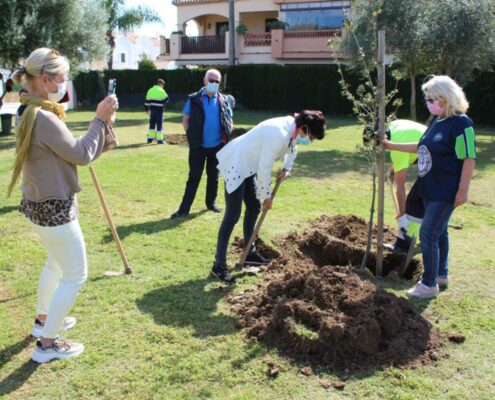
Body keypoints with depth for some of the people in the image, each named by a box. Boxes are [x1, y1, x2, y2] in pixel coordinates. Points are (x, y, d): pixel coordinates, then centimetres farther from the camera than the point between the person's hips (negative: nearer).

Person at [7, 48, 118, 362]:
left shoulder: (32, 113, 8)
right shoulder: (43, 117, -25)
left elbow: (74, 151, 9)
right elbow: (82, 154, -17)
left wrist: (103, 124, 2)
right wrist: (100, 120, -9)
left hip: (42, 204, 11)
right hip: (55, 208, -11)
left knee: (56, 263, 29)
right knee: (75, 275, 2)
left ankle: (44, 320, 46)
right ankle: (47, 343, 12)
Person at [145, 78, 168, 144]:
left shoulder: (150, 90, 10)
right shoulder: (161, 91, -8)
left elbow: (147, 100, 11)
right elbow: (166, 99, -6)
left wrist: (147, 109, 17)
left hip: (152, 109, 5)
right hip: (159, 110, -5)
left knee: (152, 124, 14)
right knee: (159, 124, -1)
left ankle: (150, 138, 18)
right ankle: (159, 140, -1)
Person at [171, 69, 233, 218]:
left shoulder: (223, 101, 4)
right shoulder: (194, 99, -4)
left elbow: (229, 120, 12)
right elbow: (185, 120, 0)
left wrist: (226, 136, 0)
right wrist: (191, 136, -9)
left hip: (217, 146, 3)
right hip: (198, 146, -2)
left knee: (214, 176, 14)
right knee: (194, 177, -2)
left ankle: (211, 202, 29)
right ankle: (184, 209, 0)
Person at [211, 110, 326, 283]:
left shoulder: (292, 127, 1)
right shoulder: (279, 134, -29)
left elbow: (292, 149, 24)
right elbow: (264, 168, -24)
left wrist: (286, 169, 6)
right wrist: (267, 196, -11)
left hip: (248, 165, 10)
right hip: (235, 165, -10)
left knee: (254, 207, 16)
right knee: (233, 215, -11)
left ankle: (249, 253, 31)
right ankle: (219, 265, -5)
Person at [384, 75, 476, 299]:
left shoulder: (461, 123, -16)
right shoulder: (437, 121, 10)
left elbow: (469, 159, -19)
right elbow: (421, 147, 21)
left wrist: (463, 190, -20)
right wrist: (392, 146, 20)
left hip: (446, 193, -9)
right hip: (430, 189, 9)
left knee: (428, 234, -7)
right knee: (438, 232, 18)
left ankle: (429, 285, 4)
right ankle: (441, 275, 33)